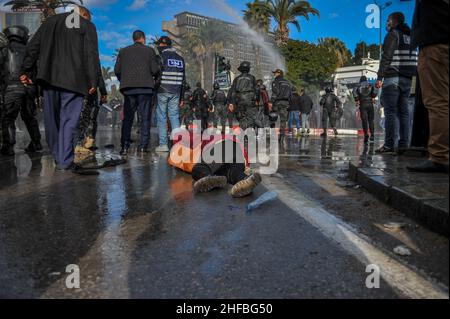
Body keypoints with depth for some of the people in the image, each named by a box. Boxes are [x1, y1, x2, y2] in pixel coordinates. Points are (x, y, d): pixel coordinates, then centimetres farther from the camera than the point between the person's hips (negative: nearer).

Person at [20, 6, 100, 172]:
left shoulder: (50, 21, 21)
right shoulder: (88, 25, 8)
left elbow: (32, 47, 15)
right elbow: (91, 55, -4)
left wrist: (26, 71, 14)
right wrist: (93, 82, -6)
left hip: (49, 78, 4)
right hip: (73, 80, -4)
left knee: (52, 119, 14)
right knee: (69, 120, -2)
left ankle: (57, 157, 22)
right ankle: (65, 162, -3)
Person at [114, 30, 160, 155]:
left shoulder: (123, 51, 13)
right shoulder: (149, 51, 6)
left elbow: (117, 70, 7)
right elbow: (155, 69, -2)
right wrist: (156, 78, 18)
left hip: (128, 88, 2)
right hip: (145, 88, -2)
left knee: (127, 118, 5)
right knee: (145, 117, 2)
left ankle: (125, 146, -1)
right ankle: (143, 146, -3)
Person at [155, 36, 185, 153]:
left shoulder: (161, 57, -3)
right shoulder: (180, 58, 15)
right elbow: (183, 79, 14)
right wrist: (182, 97, 16)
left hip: (162, 91, -5)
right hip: (175, 93, 5)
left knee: (161, 117, 1)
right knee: (175, 117, 8)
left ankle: (163, 144, -2)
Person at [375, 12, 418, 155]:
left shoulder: (393, 34, -2)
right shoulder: (410, 36, 21)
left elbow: (386, 57, -12)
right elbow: (414, 60, 18)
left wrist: (380, 77, -13)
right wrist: (411, 76, 18)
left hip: (392, 78, -7)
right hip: (407, 79, 7)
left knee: (390, 111, -10)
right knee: (403, 112, 4)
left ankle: (389, 145, -14)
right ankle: (403, 145, 2)